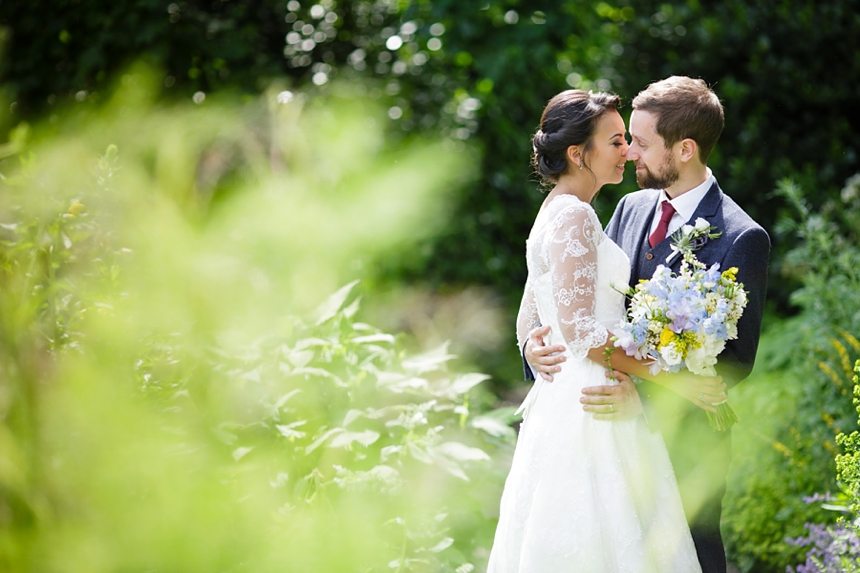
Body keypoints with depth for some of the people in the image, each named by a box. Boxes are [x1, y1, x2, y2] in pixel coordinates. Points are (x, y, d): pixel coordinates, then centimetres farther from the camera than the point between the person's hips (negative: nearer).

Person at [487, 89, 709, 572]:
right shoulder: (573, 216, -14)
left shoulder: (556, 213, 16)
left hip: (564, 404, 10)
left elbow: (529, 325, 20)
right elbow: (578, 328, -21)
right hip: (590, 416, -10)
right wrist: (670, 377, -16)